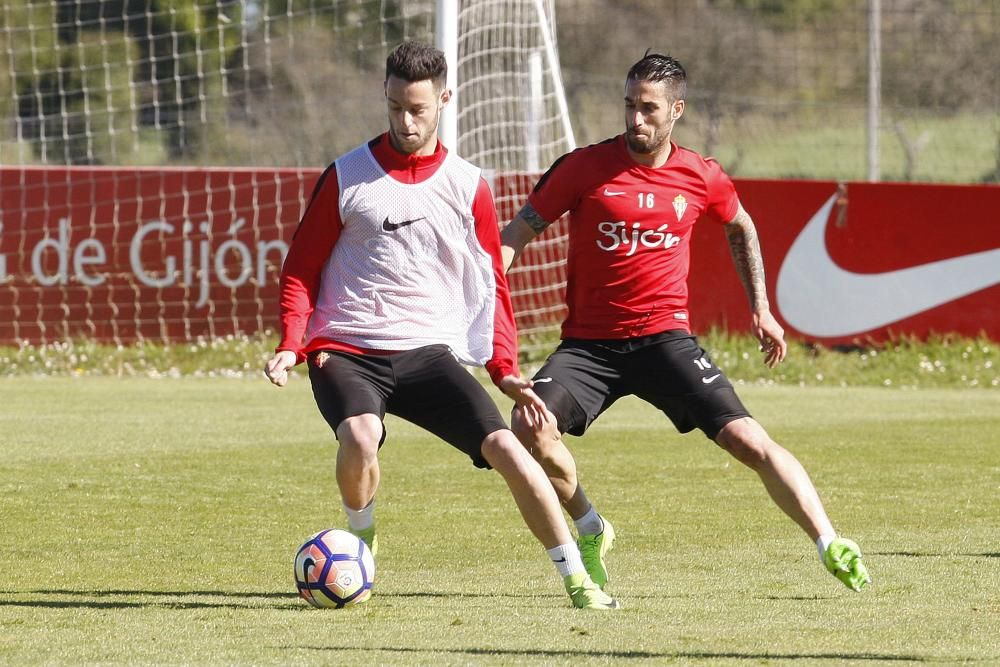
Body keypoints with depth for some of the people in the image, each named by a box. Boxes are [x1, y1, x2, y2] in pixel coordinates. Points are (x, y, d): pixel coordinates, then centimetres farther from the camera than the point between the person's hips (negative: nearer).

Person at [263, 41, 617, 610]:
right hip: (346, 351, -1)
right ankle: (359, 542, -1)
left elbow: (492, 284, 15)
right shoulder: (346, 178, 4)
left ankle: (577, 579, -6)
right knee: (360, 437, -32)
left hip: (429, 353, 2)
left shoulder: (468, 187, 8)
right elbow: (301, 269, 9)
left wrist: (504, 369, 4)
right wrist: (292, 344, -7)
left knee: (505, 447, -17)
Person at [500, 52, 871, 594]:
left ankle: (830, 547, -9)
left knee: (749, 440, -15)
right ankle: (590, 530, 2)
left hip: (665, 337, 0)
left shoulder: (702, 178, 1)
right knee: (530, 427, -24)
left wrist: (761, 310, 22)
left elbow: (741, 228, 24)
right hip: (588, 341, 0)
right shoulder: (585, 167, -5)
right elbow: (518, 232, 1)